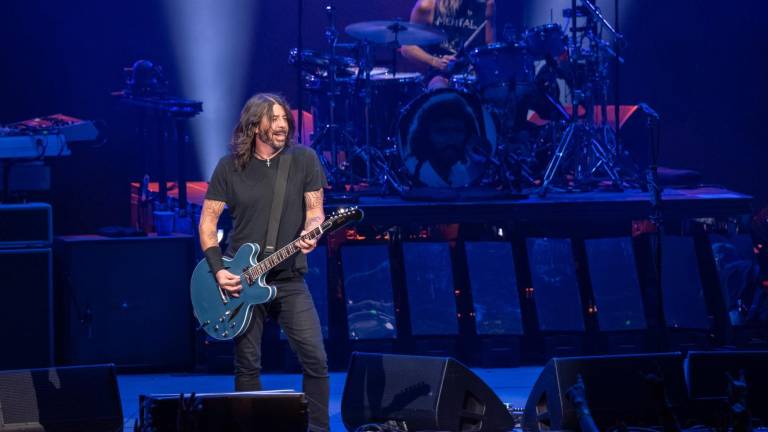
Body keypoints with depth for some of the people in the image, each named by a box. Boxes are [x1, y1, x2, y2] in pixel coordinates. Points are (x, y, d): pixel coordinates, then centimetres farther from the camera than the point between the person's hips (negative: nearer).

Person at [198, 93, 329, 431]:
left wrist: (310, 233, -23)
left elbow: (315, 209, 1)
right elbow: (208, 220, 3)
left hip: (289, 279, 0)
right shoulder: (230, 167, 0)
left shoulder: (304, 160, 0)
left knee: (315, 359, -9)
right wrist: (218, 270, -8)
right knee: (247, 365, 4)